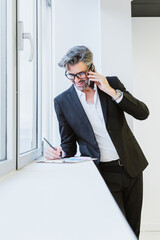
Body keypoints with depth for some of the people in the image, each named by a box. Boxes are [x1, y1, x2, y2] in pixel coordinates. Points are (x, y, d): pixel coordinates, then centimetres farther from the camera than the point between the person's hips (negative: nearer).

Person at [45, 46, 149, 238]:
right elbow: (69, 144, 4)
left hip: (131, 166, 3)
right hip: (103, 173, -2)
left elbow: (143, 113, -8)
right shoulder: (62, 101, -3)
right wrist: (61, 152, -19)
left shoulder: (112, 83, 0)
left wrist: (112, 91, -17)